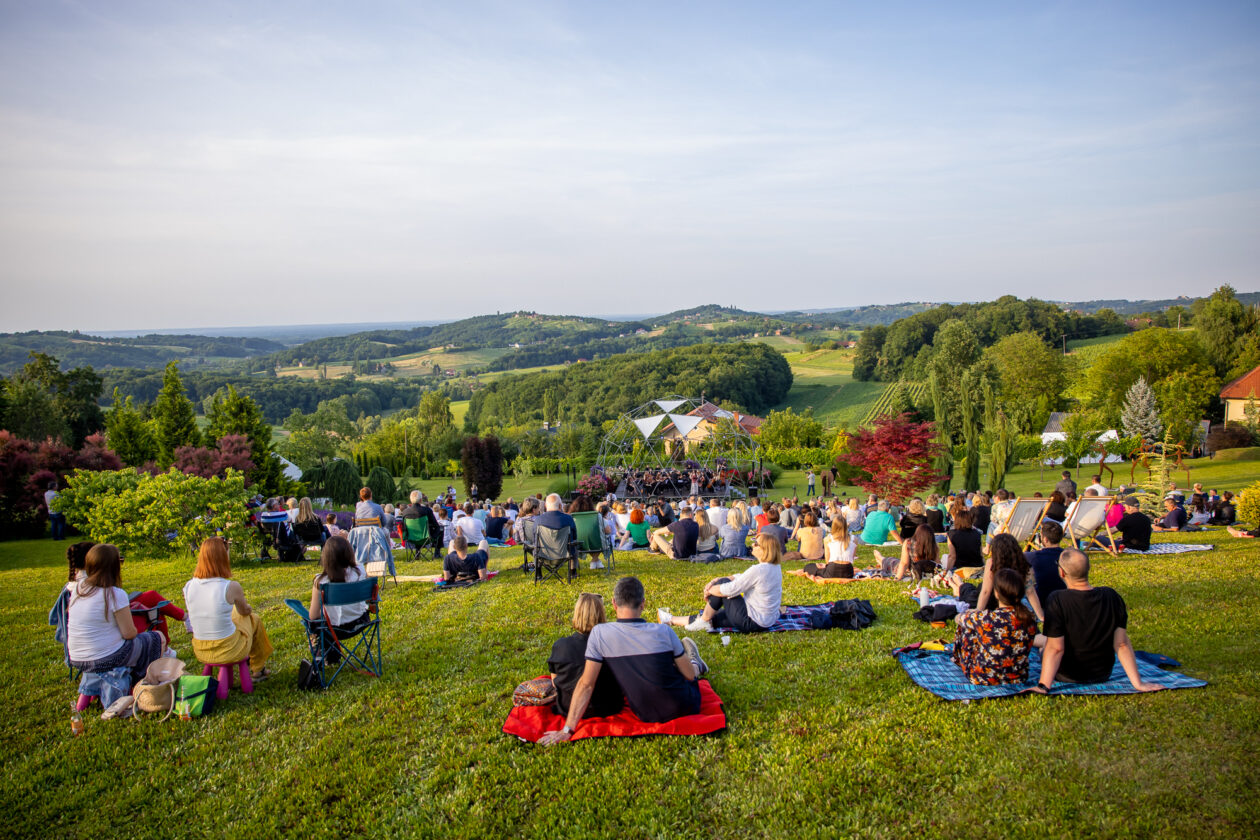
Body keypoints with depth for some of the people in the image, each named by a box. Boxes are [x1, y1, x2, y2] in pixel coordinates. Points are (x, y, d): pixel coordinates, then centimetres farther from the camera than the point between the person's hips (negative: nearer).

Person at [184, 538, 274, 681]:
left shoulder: (188, 587, -9)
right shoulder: (231, 587, -21)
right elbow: (245, 611, -1)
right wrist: (248, 608, 24)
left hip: (200, 652, 5)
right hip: (229, 652, -5)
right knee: (254, 619, 24)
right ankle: (258, 668, 41)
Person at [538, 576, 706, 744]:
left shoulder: (599, 633, -17)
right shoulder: (663, 631, -18)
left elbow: (586, 684, -17)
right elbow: (689, 676, -7)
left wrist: (567, 730, -12)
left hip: (646, 716, 2)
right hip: (683, 709, -2)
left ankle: (696, 665, 56)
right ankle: (696, 665, 58)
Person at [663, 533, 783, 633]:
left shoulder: (758, 570, -24)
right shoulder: (775, 567, 5)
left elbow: (730, 590, -20)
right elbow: (741, 578, 11)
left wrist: (709, 590, -1)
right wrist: (714, 581, 3)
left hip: (752, 623, -9)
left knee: (722, 584, -1)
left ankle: (703, 621, 13)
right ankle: (673, 620, 26)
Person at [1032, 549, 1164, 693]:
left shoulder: (1058, 601, -26)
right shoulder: (1112, 597, -14)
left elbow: (1055, 648, -27)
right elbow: (1122, 644, -12)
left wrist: (1043, 685, -27)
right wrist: (1137, 683, -7)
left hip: (1067, 677, -4)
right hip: (1103, 675, 4)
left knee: (1043, 648, 27)